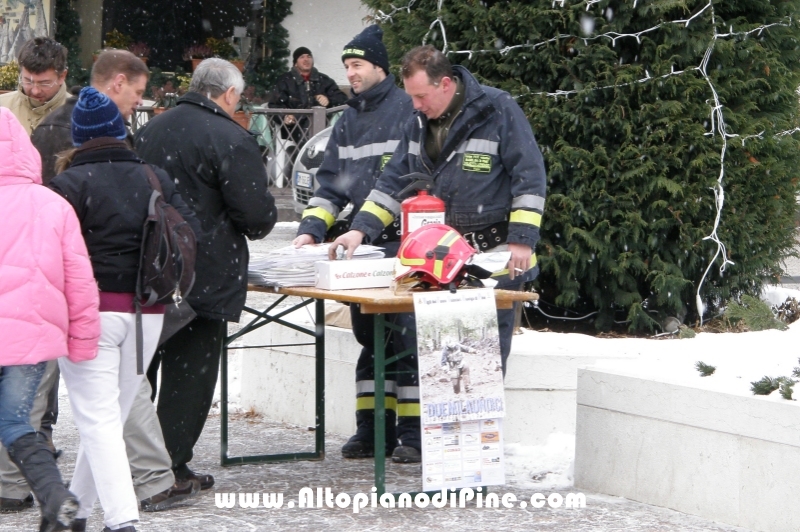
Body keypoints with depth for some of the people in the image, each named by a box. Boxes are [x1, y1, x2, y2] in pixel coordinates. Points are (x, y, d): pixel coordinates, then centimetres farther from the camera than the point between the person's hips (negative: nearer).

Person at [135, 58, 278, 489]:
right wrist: (257, 225, 5)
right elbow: (257, 214, -17)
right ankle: (170, 467, 3)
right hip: (204, 276, -6)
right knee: (189, 371, 2)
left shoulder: (151, 130, 9)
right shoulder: (231, 139, -14)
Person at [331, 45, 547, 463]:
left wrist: (522, 241, -15)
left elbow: (529, 177, -10)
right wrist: (361, 230, 3)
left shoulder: (498, 111, -9)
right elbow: (394, 183, 16)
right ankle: (414, 437, 11)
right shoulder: (418, 124, 10)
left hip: (495, 257, -6)